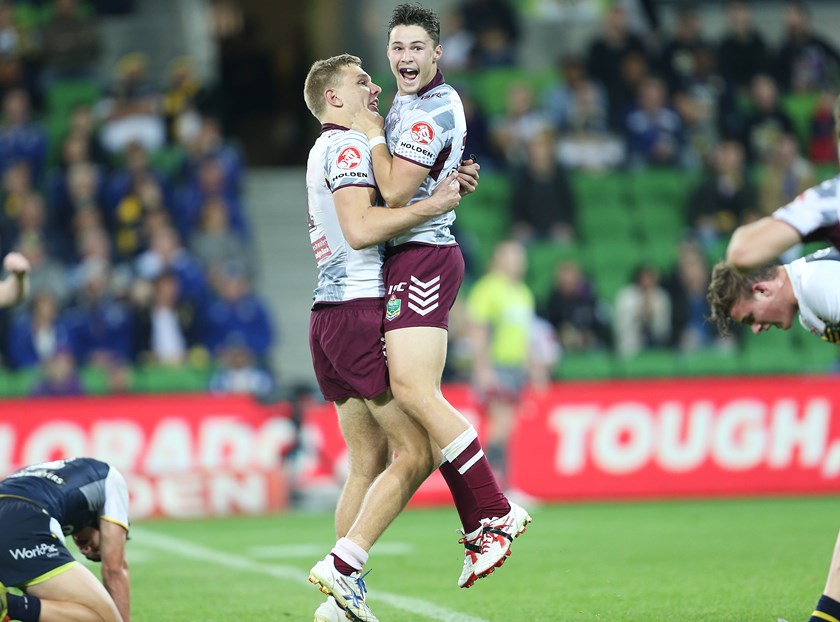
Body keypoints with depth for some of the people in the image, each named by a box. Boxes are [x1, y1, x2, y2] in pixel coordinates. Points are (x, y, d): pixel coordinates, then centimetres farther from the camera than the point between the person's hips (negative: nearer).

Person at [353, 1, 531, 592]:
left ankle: (497, 514, -16)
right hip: (412, 260, 10)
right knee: (419, 397, 7)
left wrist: (373, 134, -8)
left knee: (415, 394, -18)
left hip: (421, 257, -10)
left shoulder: (434, 110, -13)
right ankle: (480, 526, 5)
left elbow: (395, 191, -19)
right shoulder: (407, 103, 19)